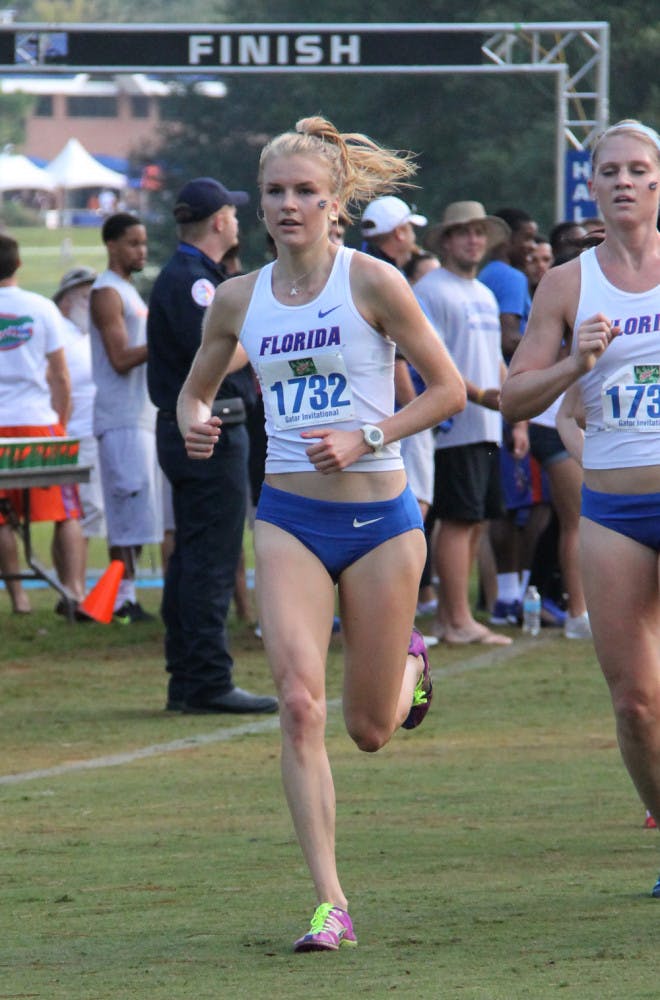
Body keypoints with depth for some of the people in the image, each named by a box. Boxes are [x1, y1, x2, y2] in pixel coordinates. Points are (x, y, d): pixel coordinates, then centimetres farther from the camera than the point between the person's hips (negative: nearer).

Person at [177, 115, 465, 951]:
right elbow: (195, 389, 19)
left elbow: (448, 388, -2)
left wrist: (364, 438, -15)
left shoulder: (372, 282, -7)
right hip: (288, 520, 2)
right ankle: (329, 904, -14)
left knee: (370, 729, 7)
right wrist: (194, 426, -4)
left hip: (379, 519, -2)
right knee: (299, 702, -18)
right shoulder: (239, 300, 3)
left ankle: (409, 664, 45)